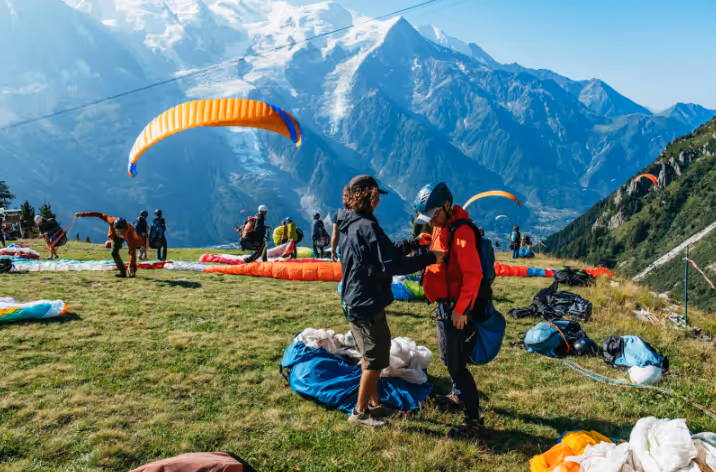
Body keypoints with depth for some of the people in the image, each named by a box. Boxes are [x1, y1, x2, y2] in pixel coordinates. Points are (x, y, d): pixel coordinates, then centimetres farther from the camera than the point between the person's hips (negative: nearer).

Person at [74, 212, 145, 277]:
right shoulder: (112, 221, -41)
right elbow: (100, 215, -25)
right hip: (116, 237, 2)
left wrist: (132, 265, -49)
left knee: (131, 251, -19)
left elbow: (133, 251, -48)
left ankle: (132, 272, 4)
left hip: (128, 237, -2)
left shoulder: (130, 231, -47)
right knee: (114, 253, -14)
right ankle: (122, 272, -1)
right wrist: (83, 214, -22)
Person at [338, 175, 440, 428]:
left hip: (354, 302, 10)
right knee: (376, 360, 4)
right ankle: (360, 412, 15)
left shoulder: (350, 226, 9)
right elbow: (391, 265, -25)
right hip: (368, 305, -10)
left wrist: (409, 244, 9)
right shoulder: (367, 227, -21)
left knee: (368, 357, 21)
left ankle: (374, 403, 35)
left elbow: (383, 253, 16)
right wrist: (429, 258, -18)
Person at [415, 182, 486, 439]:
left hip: (458, 309, -10)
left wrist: (460, 309, -24)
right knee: (448, 357, 26)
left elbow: (473, 275, -27)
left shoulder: (461, 230, -21)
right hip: (444, 304, 10)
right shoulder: (440, 227, 9)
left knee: (457, 364, -5)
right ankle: (459, 395, 48)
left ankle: (473, 420, 6)